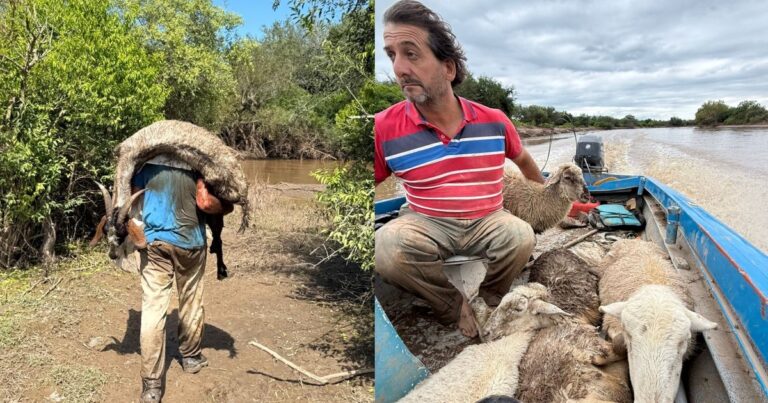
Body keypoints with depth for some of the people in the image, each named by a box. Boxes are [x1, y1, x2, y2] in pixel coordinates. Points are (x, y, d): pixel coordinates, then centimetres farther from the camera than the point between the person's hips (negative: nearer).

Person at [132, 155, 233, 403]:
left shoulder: (146, 159, 0)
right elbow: (204, 203, -20)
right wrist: (226, 207, -1)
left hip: (154, 240, 2)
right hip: (189, 241, -1)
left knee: (153, 308, 1)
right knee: (191, 302, 17)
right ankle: (191, 357, 36)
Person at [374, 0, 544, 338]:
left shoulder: (493, 121, 0)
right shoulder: (384, 128, -10)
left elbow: (523, 159, 21)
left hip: (487, 220, 2)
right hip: (425, 223, -2)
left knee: (522, 237, -29)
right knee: (386, 247, -33)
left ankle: (486, 304, 2)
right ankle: (455, 308, -7)